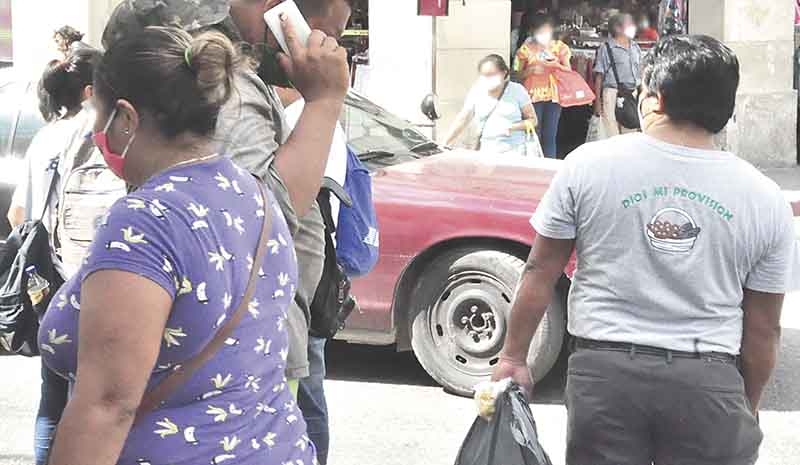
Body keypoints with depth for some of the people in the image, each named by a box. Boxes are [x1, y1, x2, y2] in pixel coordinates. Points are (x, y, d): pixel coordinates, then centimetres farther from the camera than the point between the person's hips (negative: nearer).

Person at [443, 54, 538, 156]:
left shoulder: (517, 90, 3)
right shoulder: (476, 92, 8)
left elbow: (532, 120, 7)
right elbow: (461, 121, 9)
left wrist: (513, 127, -10)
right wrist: (444, 145, 1)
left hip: (513, 152, -2)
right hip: (486, 153, 2)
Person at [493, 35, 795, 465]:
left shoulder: (589, 165, -5)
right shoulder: (765, 199, -1)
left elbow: (540, 273, 0)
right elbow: (763, 329, 3)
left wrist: (513, 356, 11)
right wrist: (748, 407, 17)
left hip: (605, 370, 0)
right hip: (708, 382, 1)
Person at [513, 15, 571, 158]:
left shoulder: (559, 47, 8)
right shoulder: (526, 49, 4)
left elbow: (569, 70, 8)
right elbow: (517, 74, 5)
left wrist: (556, 65, -10)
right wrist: (531, 70, -13)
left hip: (553, 95, 1)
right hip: (533, 96, -1)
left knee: (550, 136, 0)